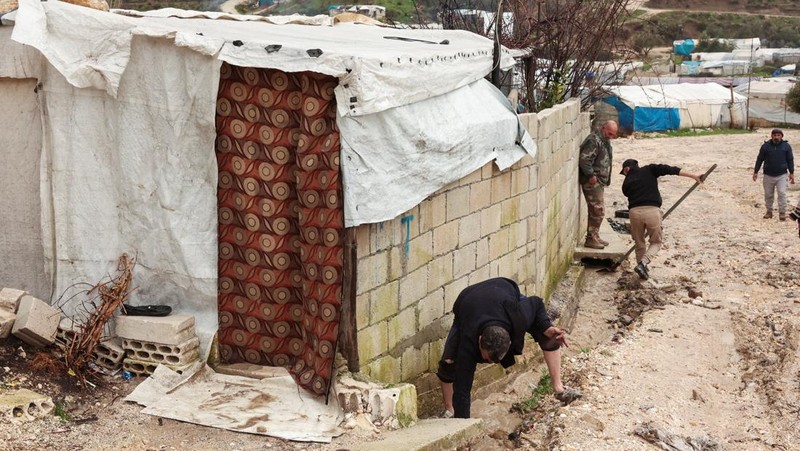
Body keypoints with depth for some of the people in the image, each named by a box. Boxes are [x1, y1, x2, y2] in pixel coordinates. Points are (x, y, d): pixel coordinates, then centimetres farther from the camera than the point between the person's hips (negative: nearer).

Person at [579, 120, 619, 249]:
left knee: (596, 211, 16)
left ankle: (594, 236, 25)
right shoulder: (594, 140, -17)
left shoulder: (604, 140, 15)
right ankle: (591, 238, -2)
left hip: (599, 181, 10)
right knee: (598, 210, -8)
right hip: (592, 181, -10)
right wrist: (591, 175, -24)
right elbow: (584, 160, -25)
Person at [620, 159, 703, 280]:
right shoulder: (649, 170, 14)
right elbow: (670, 170, 4)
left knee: (639, 244, 20)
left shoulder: (626, 183, 18)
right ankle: (643, 263, -7)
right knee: (656, 243, 15)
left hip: (634, 211, 1)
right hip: (652, 211, -1)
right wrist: (693, 176, 3)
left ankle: (643, 269, 21)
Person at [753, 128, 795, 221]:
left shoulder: (786, 146, 0)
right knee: (768, 194, 7)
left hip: (781, 175, -1)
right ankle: (769, 211, 21)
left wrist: (791, 173, 3)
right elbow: (759, 159, 6)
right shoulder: (765, 146, -1)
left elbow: (790, 160, 6)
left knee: (782, 193, -10)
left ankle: (782, 212, -3)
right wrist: (755, 172, 6)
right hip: (768, 175, 1)